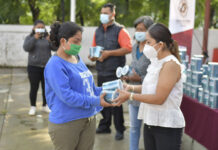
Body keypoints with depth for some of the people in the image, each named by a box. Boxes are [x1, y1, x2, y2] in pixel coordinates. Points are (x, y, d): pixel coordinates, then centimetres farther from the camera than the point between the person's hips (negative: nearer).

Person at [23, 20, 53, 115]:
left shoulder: (47, 37, 7)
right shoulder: (30, 38, 2)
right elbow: (26, 48, -16)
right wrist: (34, 38, -27)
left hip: (47, 67, 2)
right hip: (34, 67, -2)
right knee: (34, 88, -1)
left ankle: (45, 106, 19)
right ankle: (33, 107, 12)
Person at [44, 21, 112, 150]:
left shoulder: (77, 58, 9)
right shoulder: (55, 65, -16)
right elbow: (67, 96, -24)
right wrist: (96, 101, -24)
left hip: (88, 119, 8)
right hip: (66, 123, -7)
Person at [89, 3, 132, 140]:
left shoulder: (119, 30, -5)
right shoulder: (98, 31, 15)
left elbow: (128, 48, -16)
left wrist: (109, 53, -17)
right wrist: (93, 55, -3)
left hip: (114, 72, -6)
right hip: (101, 72, 6)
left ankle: (119, 129, 10)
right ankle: (104, 125, 27)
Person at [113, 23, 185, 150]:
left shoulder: (171, 64, -19)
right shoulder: (157, 62, 8)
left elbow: (159, 98, -22)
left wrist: (130, 96, -17)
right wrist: (132, 87, 3)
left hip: (167, 126, -8)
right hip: (151, 122, 8)